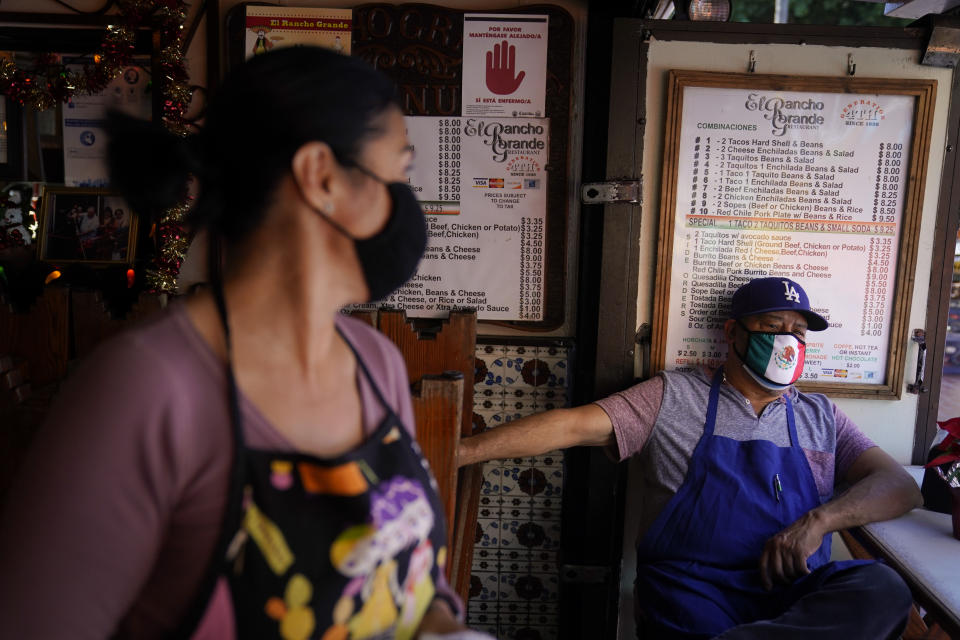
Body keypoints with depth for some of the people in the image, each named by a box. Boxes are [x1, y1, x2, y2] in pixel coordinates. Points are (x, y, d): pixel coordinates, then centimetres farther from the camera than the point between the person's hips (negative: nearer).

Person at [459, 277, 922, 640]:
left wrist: (817, 520, -12)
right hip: (692, 592, -5)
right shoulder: (673, 397, 4)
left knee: (883, 590, -28)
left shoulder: (819, 417, 16)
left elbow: (899, 485, 9)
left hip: (795, 592, 6)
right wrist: (462, 452, -14)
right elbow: (573, 426, -4)